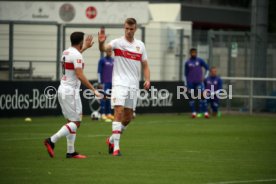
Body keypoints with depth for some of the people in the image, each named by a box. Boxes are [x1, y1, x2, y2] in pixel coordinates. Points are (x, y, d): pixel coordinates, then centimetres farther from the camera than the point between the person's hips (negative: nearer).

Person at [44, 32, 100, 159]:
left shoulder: (66, 52, 12)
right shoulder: (77, 56, -14)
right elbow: (80, 76, -21)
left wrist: (85, 47, 48)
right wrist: (93, 89, -18)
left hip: (62, 90, 9)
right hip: (71, 91, -9)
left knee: (71, 121, 11)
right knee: (76, 122, -6)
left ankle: (71, 151, 8)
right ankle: (51, 141, -14)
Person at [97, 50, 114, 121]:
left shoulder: (113, 61, 13)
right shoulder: (102, 60, -4)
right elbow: (99, 72, -5)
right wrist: (100, 83, -10)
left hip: (112, 82, 5)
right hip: (105, 82, -5)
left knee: (109, 98, 8)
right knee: (104, 97, -8)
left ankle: (109, 113, 12)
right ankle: (103, 114, -9)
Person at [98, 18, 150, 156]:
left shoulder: (140, 45, 9)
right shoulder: (118, 42, -5)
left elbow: (145, 65, 14)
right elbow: (104, 49, -25)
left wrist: (147, 80, -3)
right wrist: (101, 42, -48)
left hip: (133, 86, 5)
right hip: (119, 83, -5)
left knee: (128, 117, 9)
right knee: (119, 111, -17)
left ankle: (112, 139, 31)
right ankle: (116, 147, -17)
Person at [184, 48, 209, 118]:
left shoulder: (200, 60, 4)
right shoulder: (187, 63, 6)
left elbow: (207, 68, 11)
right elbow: (185, 74, 9)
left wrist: (205, 77, 2)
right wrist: (186, 84, 4)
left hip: (199, 81, -1)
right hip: (190, 82, 1)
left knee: (202, 95, -12)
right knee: (191, 97, 1)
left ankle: (205, 112, -13)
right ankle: (193, 112, 9)